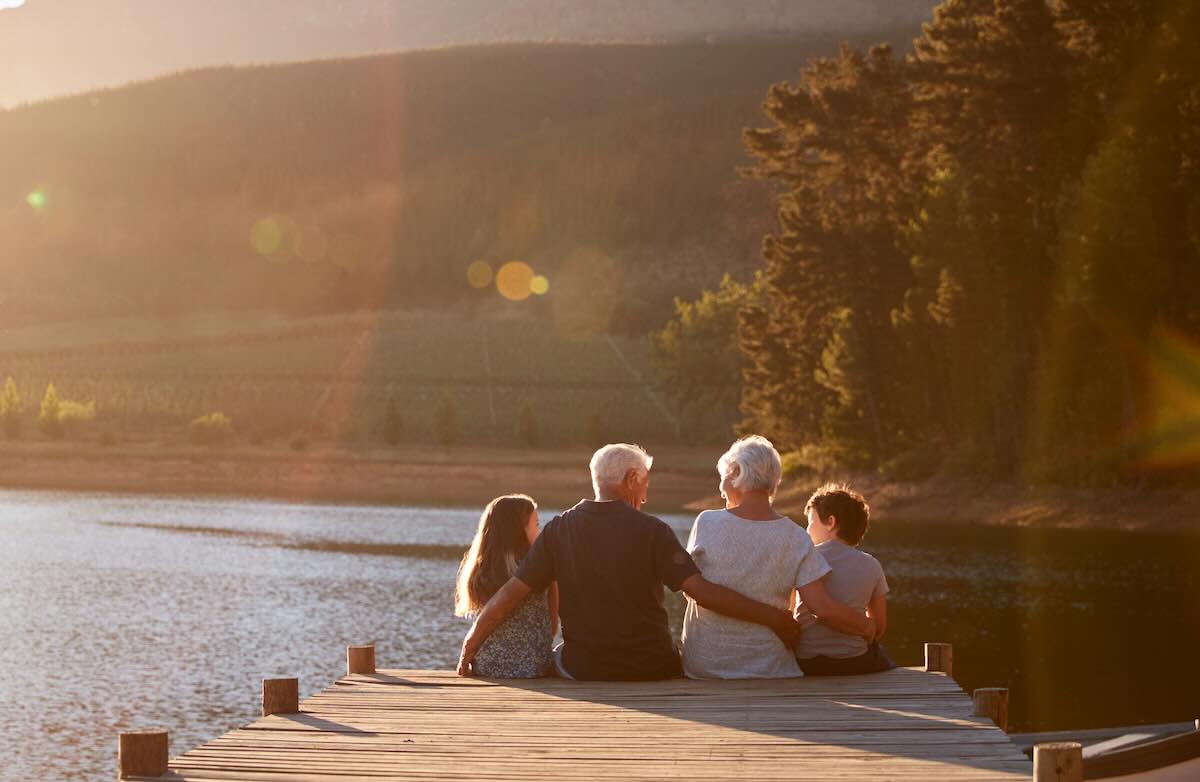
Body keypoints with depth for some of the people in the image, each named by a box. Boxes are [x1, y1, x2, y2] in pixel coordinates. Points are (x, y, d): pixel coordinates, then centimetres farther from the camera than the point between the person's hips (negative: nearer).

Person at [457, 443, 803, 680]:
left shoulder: (558, 531, -3)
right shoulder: (651, 531, -11)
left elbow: (510, 594, -5)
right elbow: (701, 590, -18)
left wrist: (469, 648, 5)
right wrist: (774, 618, -14)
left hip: (583, 670, 2)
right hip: (653, 671, -2)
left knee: (556, 655, 33)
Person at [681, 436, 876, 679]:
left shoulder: (707, 523, -8)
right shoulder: (796, 538, -6)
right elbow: (823, 608, -11)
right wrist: (867, 626, 7)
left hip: (704, 665, 0)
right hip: (767, 666, 0)